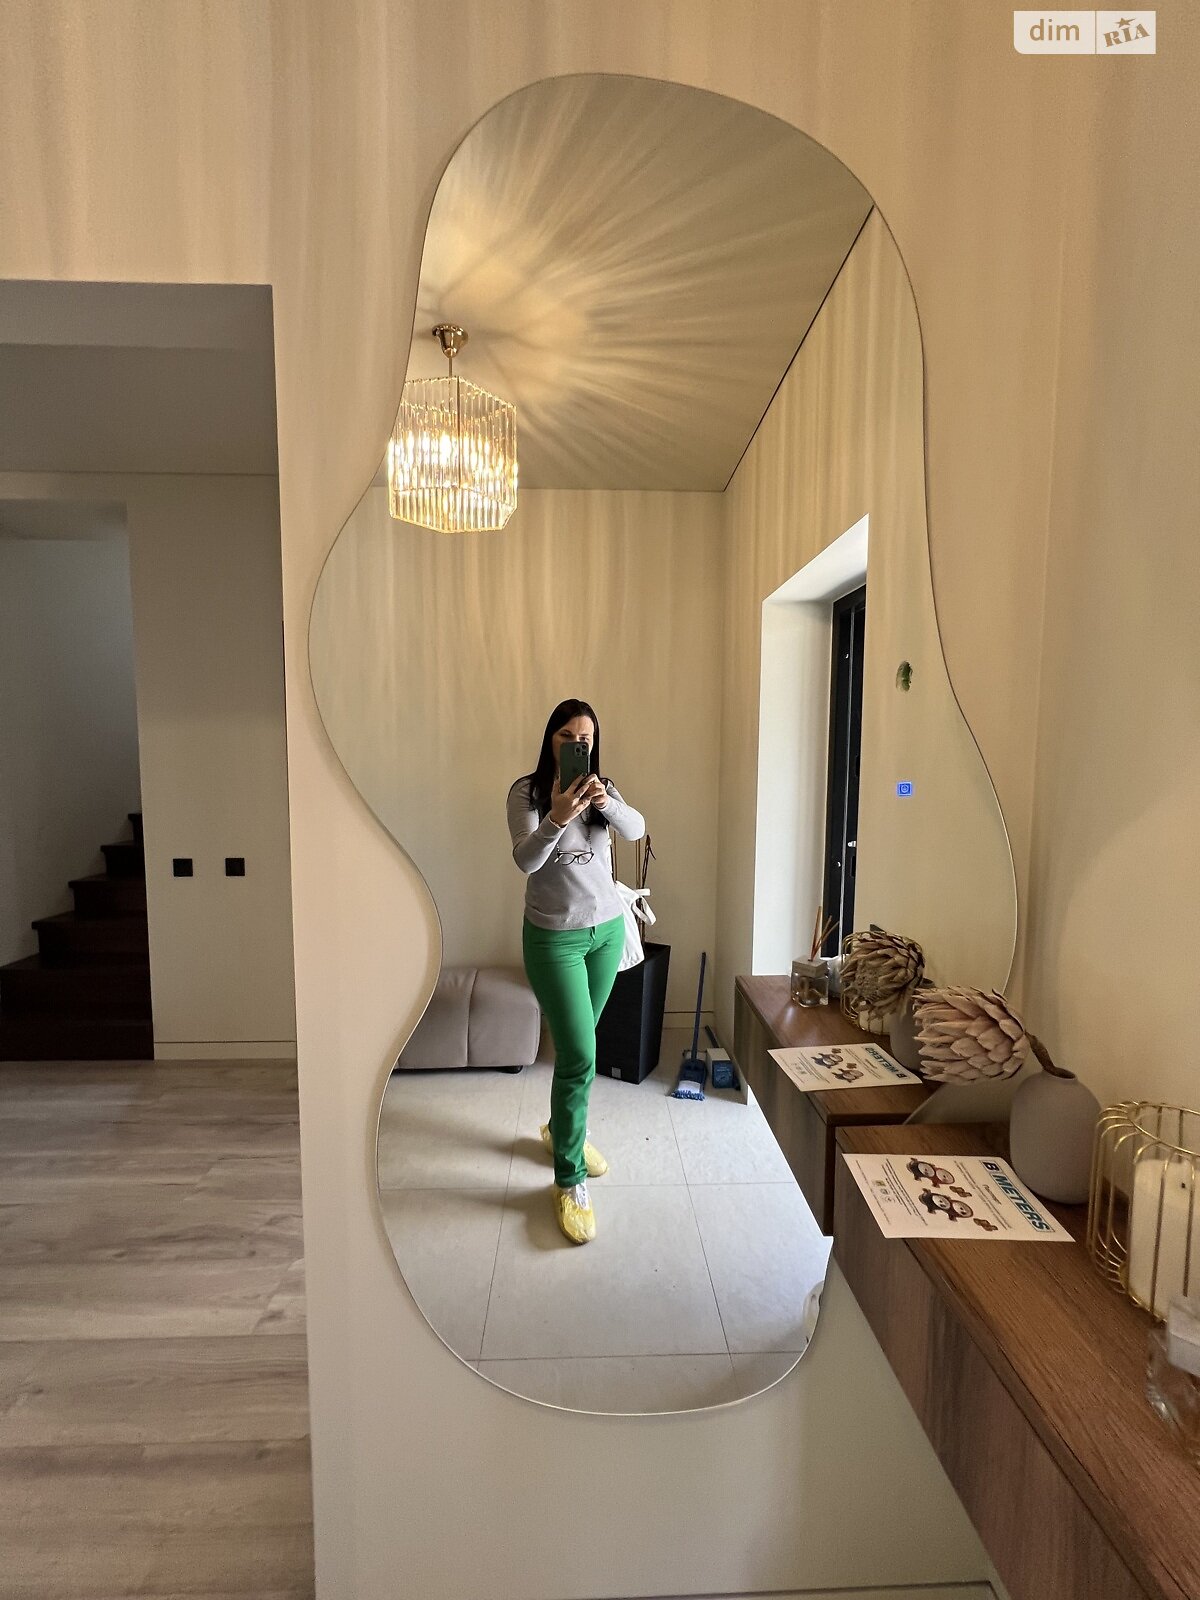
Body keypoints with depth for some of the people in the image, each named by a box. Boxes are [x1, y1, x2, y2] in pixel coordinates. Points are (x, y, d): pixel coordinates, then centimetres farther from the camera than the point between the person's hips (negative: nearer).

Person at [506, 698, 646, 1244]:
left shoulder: (601, 789, 1)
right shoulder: (526, 791, -11)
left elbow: (636, 829, -17)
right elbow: (525, 861, -24)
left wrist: (607, 803, -37)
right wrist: (557, 818, -42)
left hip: (607, 928, 5)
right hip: (554, 936, -5)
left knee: (579, 1043, 18)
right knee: (579, 1054, -6)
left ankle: (561, 1128, 43)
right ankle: (569, 1181, 11)